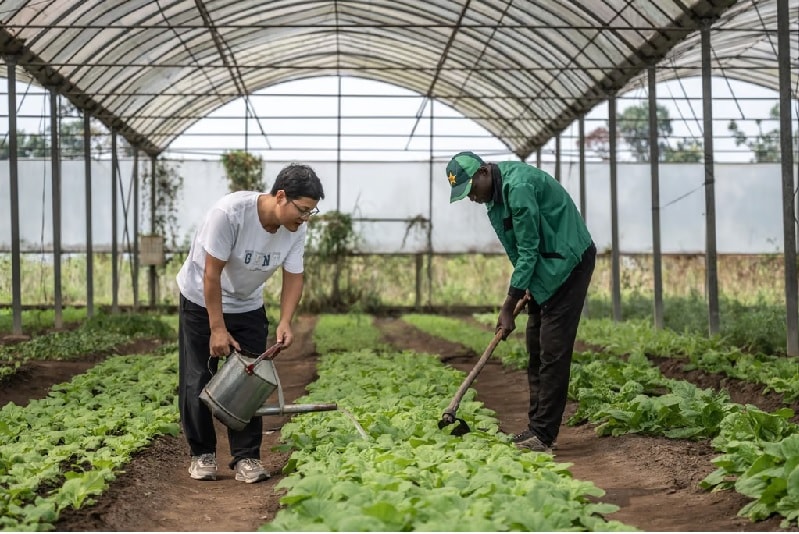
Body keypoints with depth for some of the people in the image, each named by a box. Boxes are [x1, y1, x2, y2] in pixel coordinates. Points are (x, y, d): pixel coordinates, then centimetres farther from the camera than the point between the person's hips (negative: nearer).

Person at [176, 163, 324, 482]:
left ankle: (246, 458, 3)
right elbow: (212, 273, -28)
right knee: (197, 381, 0)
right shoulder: (230, 212, -33)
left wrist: (285, 323, -25)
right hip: (202, 301, -4)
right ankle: (202, 454, 13)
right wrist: (217, 328, -25)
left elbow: (293, 277, -9)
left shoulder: (296, 229, -16)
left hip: (248, 306, 4)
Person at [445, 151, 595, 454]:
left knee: (553, 350, -12)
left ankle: (543, 435, -11)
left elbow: (529, 251, -23)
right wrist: (524, 287, 5)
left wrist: (508, 308, -20)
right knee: (536, 349, 9)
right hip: (543, 266, 10)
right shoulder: (496, 191, 6)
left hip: (567, 263, -10)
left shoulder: (518, 187, -25)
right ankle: (536, 427, 13)